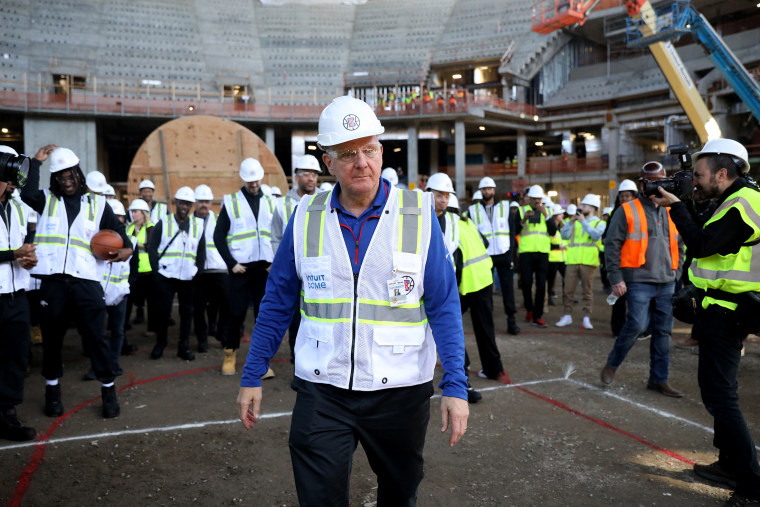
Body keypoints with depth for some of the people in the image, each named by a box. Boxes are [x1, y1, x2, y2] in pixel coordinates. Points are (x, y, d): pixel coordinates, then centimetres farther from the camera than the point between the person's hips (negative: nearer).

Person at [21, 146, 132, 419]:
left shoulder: (97, 203, 11)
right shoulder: (47, 200, 11)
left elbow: (117, 228, 10)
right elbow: (27, 193, -11)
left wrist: (126, 248, -10)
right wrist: (36, 162, -6)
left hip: (86, 281, -1)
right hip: (53, 281, 1)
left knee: (97, 336, -1)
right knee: (52, 338, 12)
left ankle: (108, 389, 11)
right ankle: (52, 389, 29)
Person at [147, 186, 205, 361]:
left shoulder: (198, 225, 8)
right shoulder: (163, 223, 1)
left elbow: (201, 252, 11)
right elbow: (152, 248, 0)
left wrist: (197, 271, 2)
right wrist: (156, 271, -7)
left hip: (188, 278, 2)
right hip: (165, 276, -2)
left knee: (187, 311, 5)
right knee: (162, 310, 2)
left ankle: (184, 346, 14)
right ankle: (160, 343, 19)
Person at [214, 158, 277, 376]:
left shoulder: (270, 203, 9)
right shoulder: (231, 203, 0)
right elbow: (218, 236, -1)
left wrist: (276, 262, 0)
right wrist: (231, 263, -8)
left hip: (265, 268, 2)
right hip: (240, 268, -2)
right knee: (236, 313, 2)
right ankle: (230, 354, 21)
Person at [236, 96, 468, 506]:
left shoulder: (418, 214, -7)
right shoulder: (306, 217, -1)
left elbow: (443, 306, -6)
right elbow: (277, 303, 4)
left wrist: (455, 386, -12)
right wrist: (252, 377, 5)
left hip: (400, 390, 0)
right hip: (321, 389, 0)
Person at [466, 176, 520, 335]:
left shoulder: (505, 206, 7)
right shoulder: (473, 210, 6)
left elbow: (512, 230, 6)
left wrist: (511, 253, -2)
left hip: (504, 255, 0)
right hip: (484, 255, 0)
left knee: (508, 287, 1)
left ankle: (511, 320, 8)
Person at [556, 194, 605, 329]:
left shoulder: (599, 223, 8)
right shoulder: (576, 221, 17)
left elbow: (596, 235, -14)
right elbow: (564, 235, 5)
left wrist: (584, 221, -11)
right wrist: (570, 221, -4)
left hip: (588, 261, -3)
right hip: (572, 261, 3)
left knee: (588, 291, 1)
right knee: (568, 290, 2)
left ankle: (586, 318, 7)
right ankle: (567, 316, 11)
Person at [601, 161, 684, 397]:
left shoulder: (670, 213, 16)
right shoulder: (627, 211, -2)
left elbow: (679, 246, 24)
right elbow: (611, 245, -5)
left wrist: (677, 274, 14)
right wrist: (616, 278, -11)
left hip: (667, 283, 6)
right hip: (639, 282, -6)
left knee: (663, 331, 7)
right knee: (636, 325, -14)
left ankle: (658, 379, 18)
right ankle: (611, 364, 9)